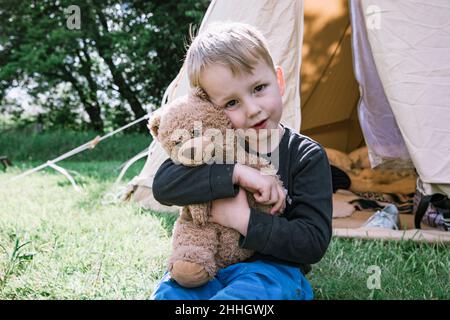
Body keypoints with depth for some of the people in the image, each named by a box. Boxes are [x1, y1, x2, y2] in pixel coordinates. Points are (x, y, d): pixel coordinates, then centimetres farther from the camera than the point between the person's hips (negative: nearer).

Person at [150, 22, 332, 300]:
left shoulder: (306, 157, -9)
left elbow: (314, 243, -14)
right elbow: (162, 185, -17)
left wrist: (244, 220, -22)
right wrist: (235, 172, -26)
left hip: (274, 270, -2)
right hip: (208, 266, 2)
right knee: (170, 290, -28)